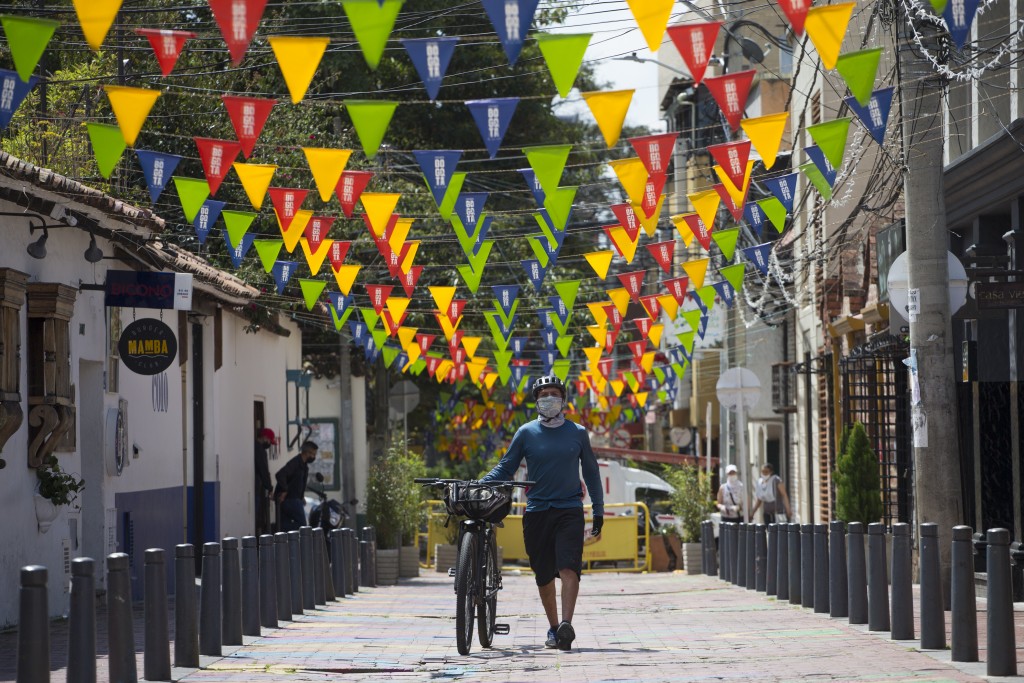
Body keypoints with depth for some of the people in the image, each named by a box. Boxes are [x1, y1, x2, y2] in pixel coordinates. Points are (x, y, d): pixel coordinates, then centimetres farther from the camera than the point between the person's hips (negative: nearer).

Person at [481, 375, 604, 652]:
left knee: (568, 567, -18)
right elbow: (505, 468, 7)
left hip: (570, 511, -1)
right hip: (536, 512, 1)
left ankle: (566, 624, -26)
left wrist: (598, 512, 13)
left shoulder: (577, 433, 8)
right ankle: (553, 628, 19)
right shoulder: (526, 433, 5)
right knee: (544, 575, 6)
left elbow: (591, 472, 15)